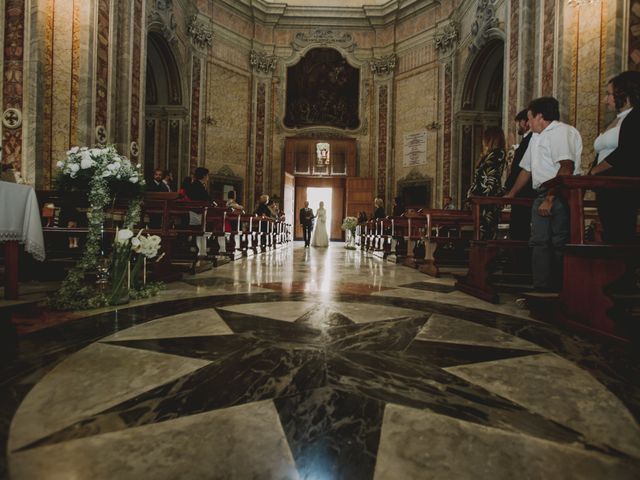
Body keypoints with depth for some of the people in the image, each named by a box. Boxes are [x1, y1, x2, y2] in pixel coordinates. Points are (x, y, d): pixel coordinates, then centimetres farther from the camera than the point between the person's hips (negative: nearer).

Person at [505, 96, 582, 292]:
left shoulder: (562, 131, -5)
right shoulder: (537, 137, 24)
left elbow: (566, 168, -18)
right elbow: (527, 169, 29)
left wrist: (550, 198, -22)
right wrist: (510, 195, 29)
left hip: (560, 195, -9)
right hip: (542, 195, 9)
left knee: (559, 244, -8)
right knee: (539, 242, 4)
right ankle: (541, 288, 7)